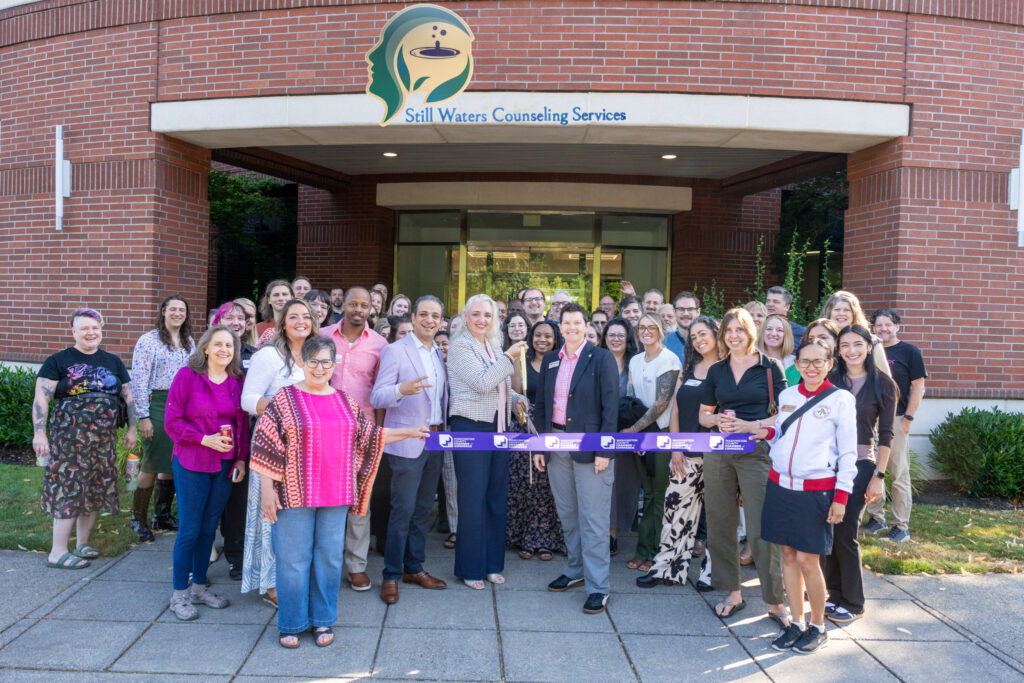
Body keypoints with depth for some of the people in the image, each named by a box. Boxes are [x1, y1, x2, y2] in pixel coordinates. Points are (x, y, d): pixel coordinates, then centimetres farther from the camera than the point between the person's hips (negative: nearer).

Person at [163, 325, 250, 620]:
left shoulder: (237, 381, 5)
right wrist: (205, 439, -18)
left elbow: (243, 423, 11)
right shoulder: (187, 376, -7)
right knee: (189, 530, 2)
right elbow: (173, 421, -8)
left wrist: (241, 458, 4)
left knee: (209, 528, 13)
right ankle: (179, 594, 17)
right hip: (192, 464, -4)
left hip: (225, 465, 4)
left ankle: (199, 587, 28)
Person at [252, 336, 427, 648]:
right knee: (293, 558, 4)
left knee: (330, 557, 11)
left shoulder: (346, 402, 10)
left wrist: (407, 433, 15)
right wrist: (267, 490, -11)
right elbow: (266, 447, -6)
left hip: (335, 494, 4)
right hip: (294, 493, -4)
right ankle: (291, 623, 20)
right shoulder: (285, 399, -4)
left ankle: (323, 619, 26)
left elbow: (369, 437, 18)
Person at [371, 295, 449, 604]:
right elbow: (377, 398, -14)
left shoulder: (439, 354, 14)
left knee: (423, 508, 13)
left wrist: (444, 430, 7)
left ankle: (414, 567, 24)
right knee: (403, 509, -5)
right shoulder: (395, 351, -7)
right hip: (408, 441, -6)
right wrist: (402, 389, -33)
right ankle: (391, 575, 6)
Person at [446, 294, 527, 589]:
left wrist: (518, 399, 5)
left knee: (496, 498, 11)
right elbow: (481, 383, -18)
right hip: (471, 428, -7)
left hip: (498, 428, 7)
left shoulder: (493, 347, 15)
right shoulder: (460, 346, -8)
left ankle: (492, 563, 23)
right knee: (472, 500, 0)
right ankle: (470, 568, 12)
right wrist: (509, 357, -19)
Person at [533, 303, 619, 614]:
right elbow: (541, 405, 15)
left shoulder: (601, 359, -5)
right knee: (567, 515, 16)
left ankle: (598, 587, 5)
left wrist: (604, 450, -15)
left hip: (589, 447, -5)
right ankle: (575, 570, 31)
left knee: (592, 519, -3)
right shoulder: (550, 360, 11)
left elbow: (610, 406, -9)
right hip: (556, 446, 6)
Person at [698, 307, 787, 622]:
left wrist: (752, 425, -15)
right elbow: (703, 414, 17)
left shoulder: (770, 367, 1)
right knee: (720, 525, 8)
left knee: (762, 530, -8)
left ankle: (776, 601, 5)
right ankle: (733, 593, 23)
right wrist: (718, 419, -4)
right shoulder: (716, 371, 12)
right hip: (719, 452, 4)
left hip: (756, 452, -4)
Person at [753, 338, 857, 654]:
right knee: (788, 555, 10)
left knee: (807, 559, -2)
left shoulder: (841, 399, -5)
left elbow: (848, 453, -4)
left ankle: (818, 627, 18)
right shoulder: (787, 395, 7)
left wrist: (841, 497, -9)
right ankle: (795, 623, 24)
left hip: (816, 490, -4)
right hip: (781, 484, 5)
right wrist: (769, 433, -1)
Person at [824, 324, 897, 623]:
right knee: (827, 531, 4)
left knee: (845, 533, -3)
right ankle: (835, 594, 21)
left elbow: (886, 435, -2)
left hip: (859, 465, -3)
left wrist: (879, 475, -7)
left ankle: (853, 603, 14)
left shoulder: (883, 384, -1)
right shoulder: (830, 381, 6)